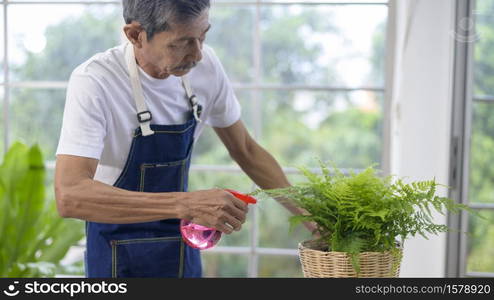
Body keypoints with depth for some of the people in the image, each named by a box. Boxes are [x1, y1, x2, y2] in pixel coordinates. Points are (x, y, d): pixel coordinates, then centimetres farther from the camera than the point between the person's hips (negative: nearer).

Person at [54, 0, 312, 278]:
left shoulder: (205, 64, -10)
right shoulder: (93, 81, -25)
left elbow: (246, 151, 4)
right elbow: (69, 196, -37)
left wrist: (307, 213, -3)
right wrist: (184, 205, -43)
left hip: (183, 244, 5)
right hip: (120, 258, -4)